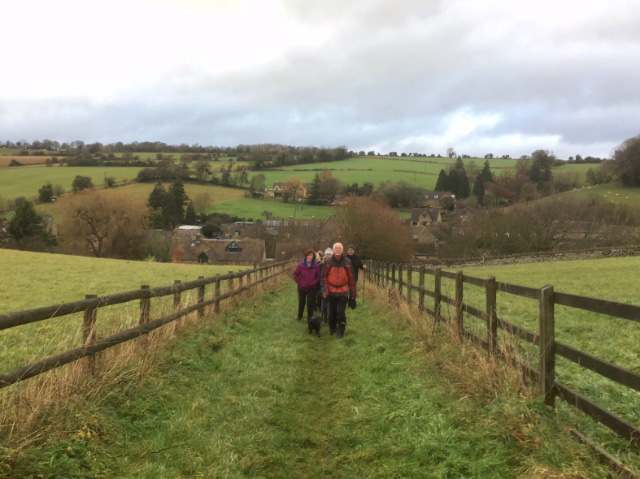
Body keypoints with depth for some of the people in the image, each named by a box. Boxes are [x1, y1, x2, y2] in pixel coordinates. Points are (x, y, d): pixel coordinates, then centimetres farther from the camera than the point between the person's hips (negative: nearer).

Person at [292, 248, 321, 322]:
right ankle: (299, 316, 33)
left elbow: (318, 277, -4)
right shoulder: (301, 265, -11)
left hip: (312, 288, -1)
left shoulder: (316, 266, -12)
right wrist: (298, 281, -6)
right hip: (301, 288, 1)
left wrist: (314, 283, -10)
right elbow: (295, 274, 0)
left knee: (310, 303, 3)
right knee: (301, 302, 15)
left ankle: (310, 318, 18)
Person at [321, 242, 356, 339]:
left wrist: (353, 293, 6)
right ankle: (332, 329, 31)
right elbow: (324, 277, 1)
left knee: (341, 313, -4)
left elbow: (351, 278, 3)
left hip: (343, 292, -1)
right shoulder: (328, 262, -4)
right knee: (332, 312, 11)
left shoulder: (347, 262, -4)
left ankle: (340, 332, 6)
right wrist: (324, 290, -9)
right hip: (331, 292, 1)